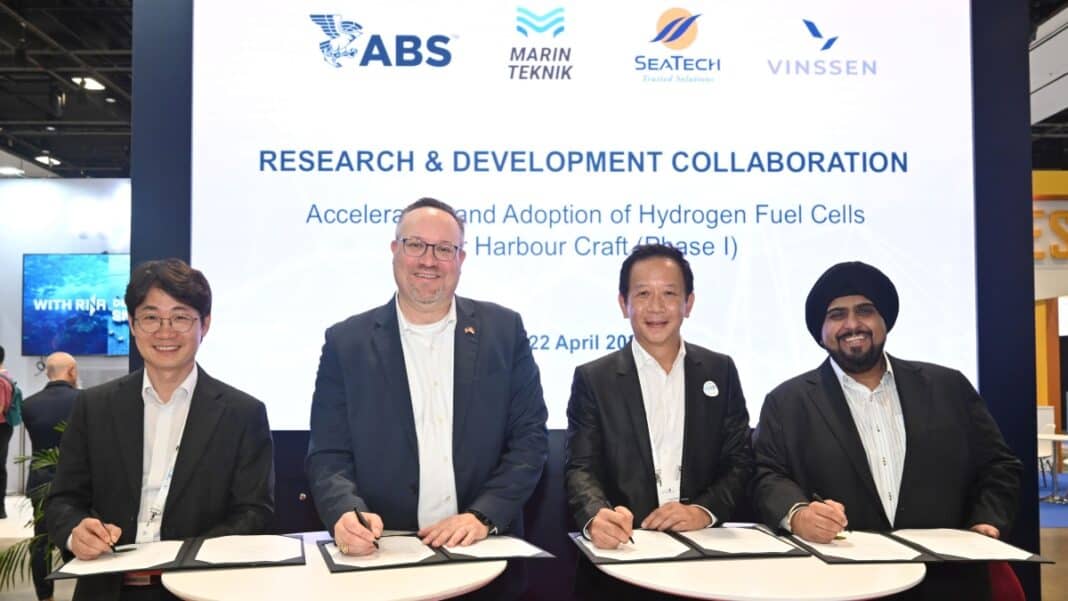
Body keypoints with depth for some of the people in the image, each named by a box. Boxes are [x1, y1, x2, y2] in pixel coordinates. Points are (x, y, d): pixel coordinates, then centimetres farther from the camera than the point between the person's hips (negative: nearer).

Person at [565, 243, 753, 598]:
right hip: (621, 549, -2)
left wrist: (704, 511, -10)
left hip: (704, 546, 2)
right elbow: (581, 468, -3)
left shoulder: (720, 371, 10)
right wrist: (596, 517, -25)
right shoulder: (593, 379, 4)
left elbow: (741, 462, 8)